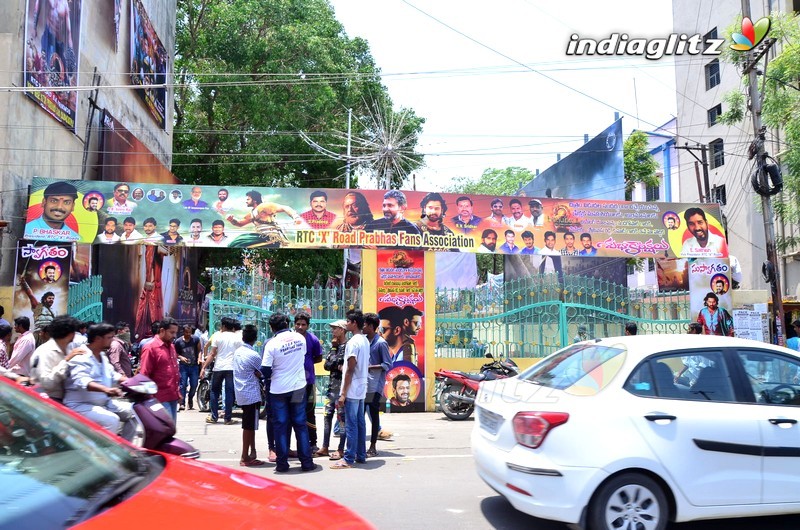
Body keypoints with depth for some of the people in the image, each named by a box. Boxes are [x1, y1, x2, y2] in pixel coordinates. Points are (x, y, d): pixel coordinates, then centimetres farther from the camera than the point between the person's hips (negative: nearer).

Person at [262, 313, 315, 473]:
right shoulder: (300, 338, -2)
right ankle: (306, 462, 10)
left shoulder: (271, 344, -13)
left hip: (279, 390, -3)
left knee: (281, 426, 7)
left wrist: (270, 375, 9)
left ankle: (282, 463, 10)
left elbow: (265, 370, -12)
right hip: (299, 387, 3)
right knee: (300, 424, 9)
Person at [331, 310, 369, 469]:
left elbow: (350, 369, -18)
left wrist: (343, 393, -16)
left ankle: (348, 459, -1)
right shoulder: (365, 341, 12)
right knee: (360, 423, 13)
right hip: (361, 389, 9)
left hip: (352, 390, -9)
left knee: (351, 425, -5)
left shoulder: (353, 342, -16)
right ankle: (361, 455, 19)